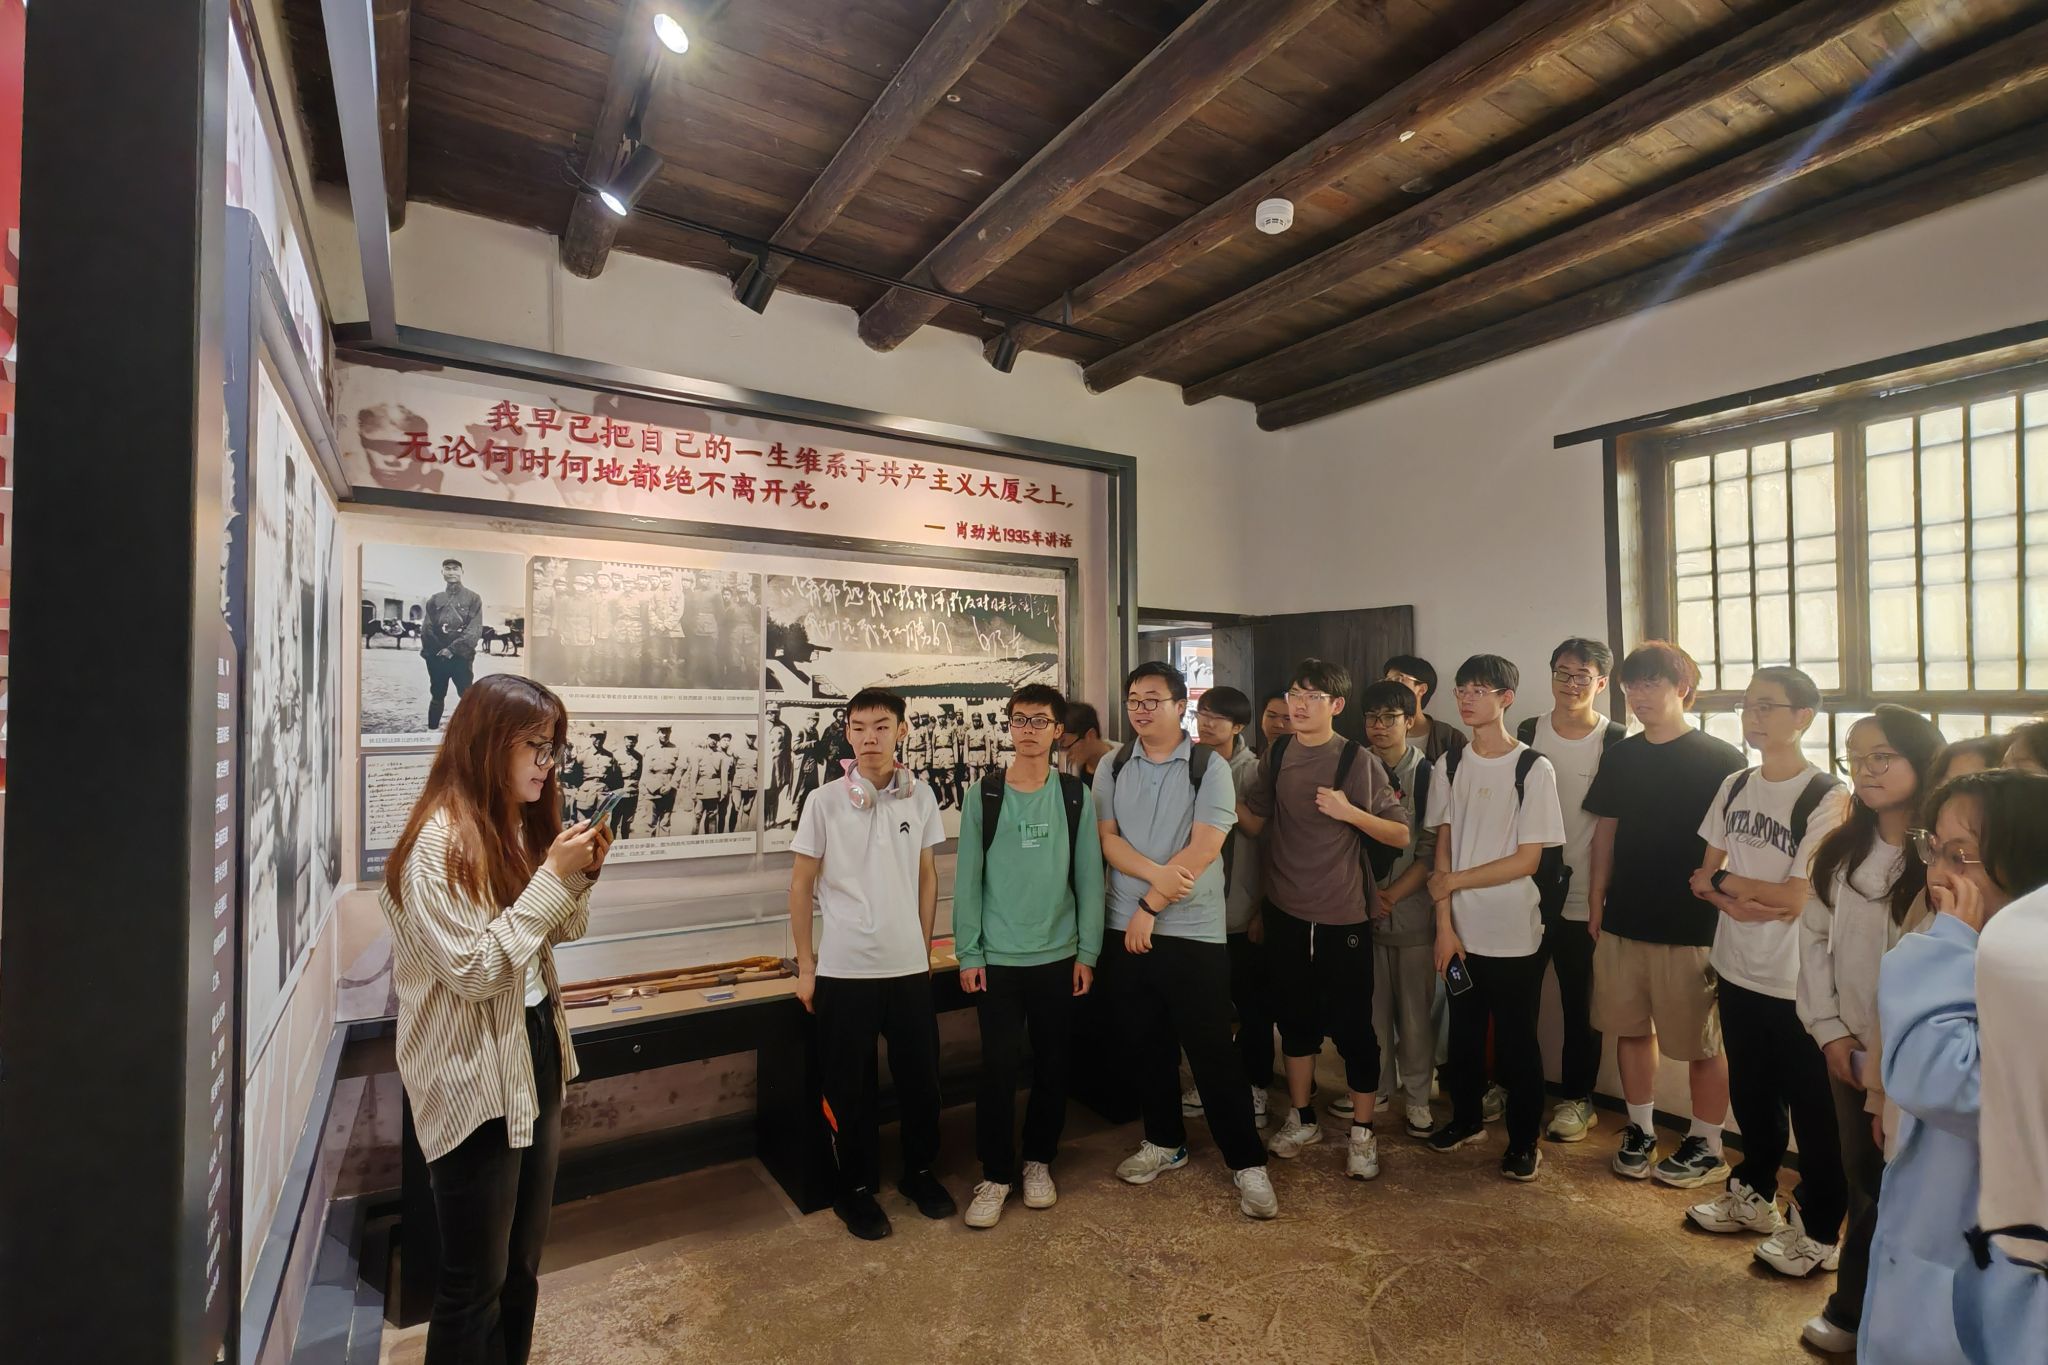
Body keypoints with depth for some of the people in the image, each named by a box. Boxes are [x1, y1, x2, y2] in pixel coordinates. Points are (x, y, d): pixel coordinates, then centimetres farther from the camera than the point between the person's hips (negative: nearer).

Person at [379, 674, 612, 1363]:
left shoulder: (517, 827, 5)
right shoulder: (438, 843, -20)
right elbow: (474, 972, -24)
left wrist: (580, 875, -3)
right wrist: (552, 878, -25)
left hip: (535, 1057, 8)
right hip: (475, 1082, -8)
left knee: (522, 1263, 21)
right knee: (475, 1281, 9)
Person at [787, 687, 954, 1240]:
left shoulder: (920, 796, -1)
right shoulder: (825, 801, -8)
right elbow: (801, 884, -1)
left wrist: (924, 946, 10)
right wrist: (805, 965, 0)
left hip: (908, 966, 2)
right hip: (843, 968, -2)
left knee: (920, 1074, 13)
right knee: (849, 1086, 10)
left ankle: (919, 1171, 37)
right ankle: (857, 1188, 31)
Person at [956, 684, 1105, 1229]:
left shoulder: (1076, 796, 0)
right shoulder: (983, 796, -3)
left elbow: (1088, 876, 1)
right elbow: (967, 879, -2)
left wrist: (1087, 951, -1)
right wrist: (967, 954, -6)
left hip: (1059, 956, 1)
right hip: (997, 958, -1)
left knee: (1052, 1065, 11)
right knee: (998, 1067, 2)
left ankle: (1038, 1161, 31)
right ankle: (995, 1175, 19)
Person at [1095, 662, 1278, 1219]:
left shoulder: (1209, 768, -6)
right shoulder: (1111, 769, 6)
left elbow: (1203, 850, -14)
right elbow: (1108, 841, -2)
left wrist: (1149, 905, -13)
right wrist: (1160, 874, -19)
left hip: (1193, 933, -4)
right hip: (1126, 931, 4)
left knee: (1212, 1052, 2)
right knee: (1145, 1044, 15)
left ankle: (1247, 1163, 17)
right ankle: (1164, 1142, 34)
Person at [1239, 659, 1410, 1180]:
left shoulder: (1359, 761, -10)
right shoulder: (1276, 755, 2)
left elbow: (1401, 835, -7)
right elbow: (1254, 820, 10)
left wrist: (1348, 812, -21)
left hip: (1341, 918, -4)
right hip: (1285, 914, 4)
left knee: (1352, 1028, 5)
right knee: (1295, 1020, 16)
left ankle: (1363, 1132, 24)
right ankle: (1301, 1118, 34)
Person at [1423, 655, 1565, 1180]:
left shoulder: (1534, 769, -10)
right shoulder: (1449, 765, 2)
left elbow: (1527, 860, -12)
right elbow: (1443, 847, 2)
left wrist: (1454, 881, -10)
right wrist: (1445, 926, -3)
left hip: (1514, 934, -4)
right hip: (1461, 930, 4)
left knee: (1516, 1042, 7)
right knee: (1464, 1032, 16)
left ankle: (1523, 1141, 26)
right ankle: (1466, 1118, 36)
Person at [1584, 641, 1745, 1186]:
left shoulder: (1721, 761, -6)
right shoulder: (1620, 757, 7)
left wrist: (1725, 920, -9)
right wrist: (1596, 905, 9)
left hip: (1692, 926, -4)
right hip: (1623, 921, 5)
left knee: (1702, 1042, 8)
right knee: (1630, 1029, 14)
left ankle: (1707, 1147, 25)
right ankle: (1640, 1130, 29)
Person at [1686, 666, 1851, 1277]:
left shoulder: (1826, 797, -16)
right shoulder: (1734, 787, 5)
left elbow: (1797, 897, -19)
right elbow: (1704, 875, 6)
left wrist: (1725, 879, -7)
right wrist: (1737, 902, -13)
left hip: (1796, 981, -6)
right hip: (1738, 968, 6)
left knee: (1810, 1108, 9)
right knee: (1750, 1093, 21)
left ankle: (1818, 1231, 26)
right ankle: (1752, 1195, 39)